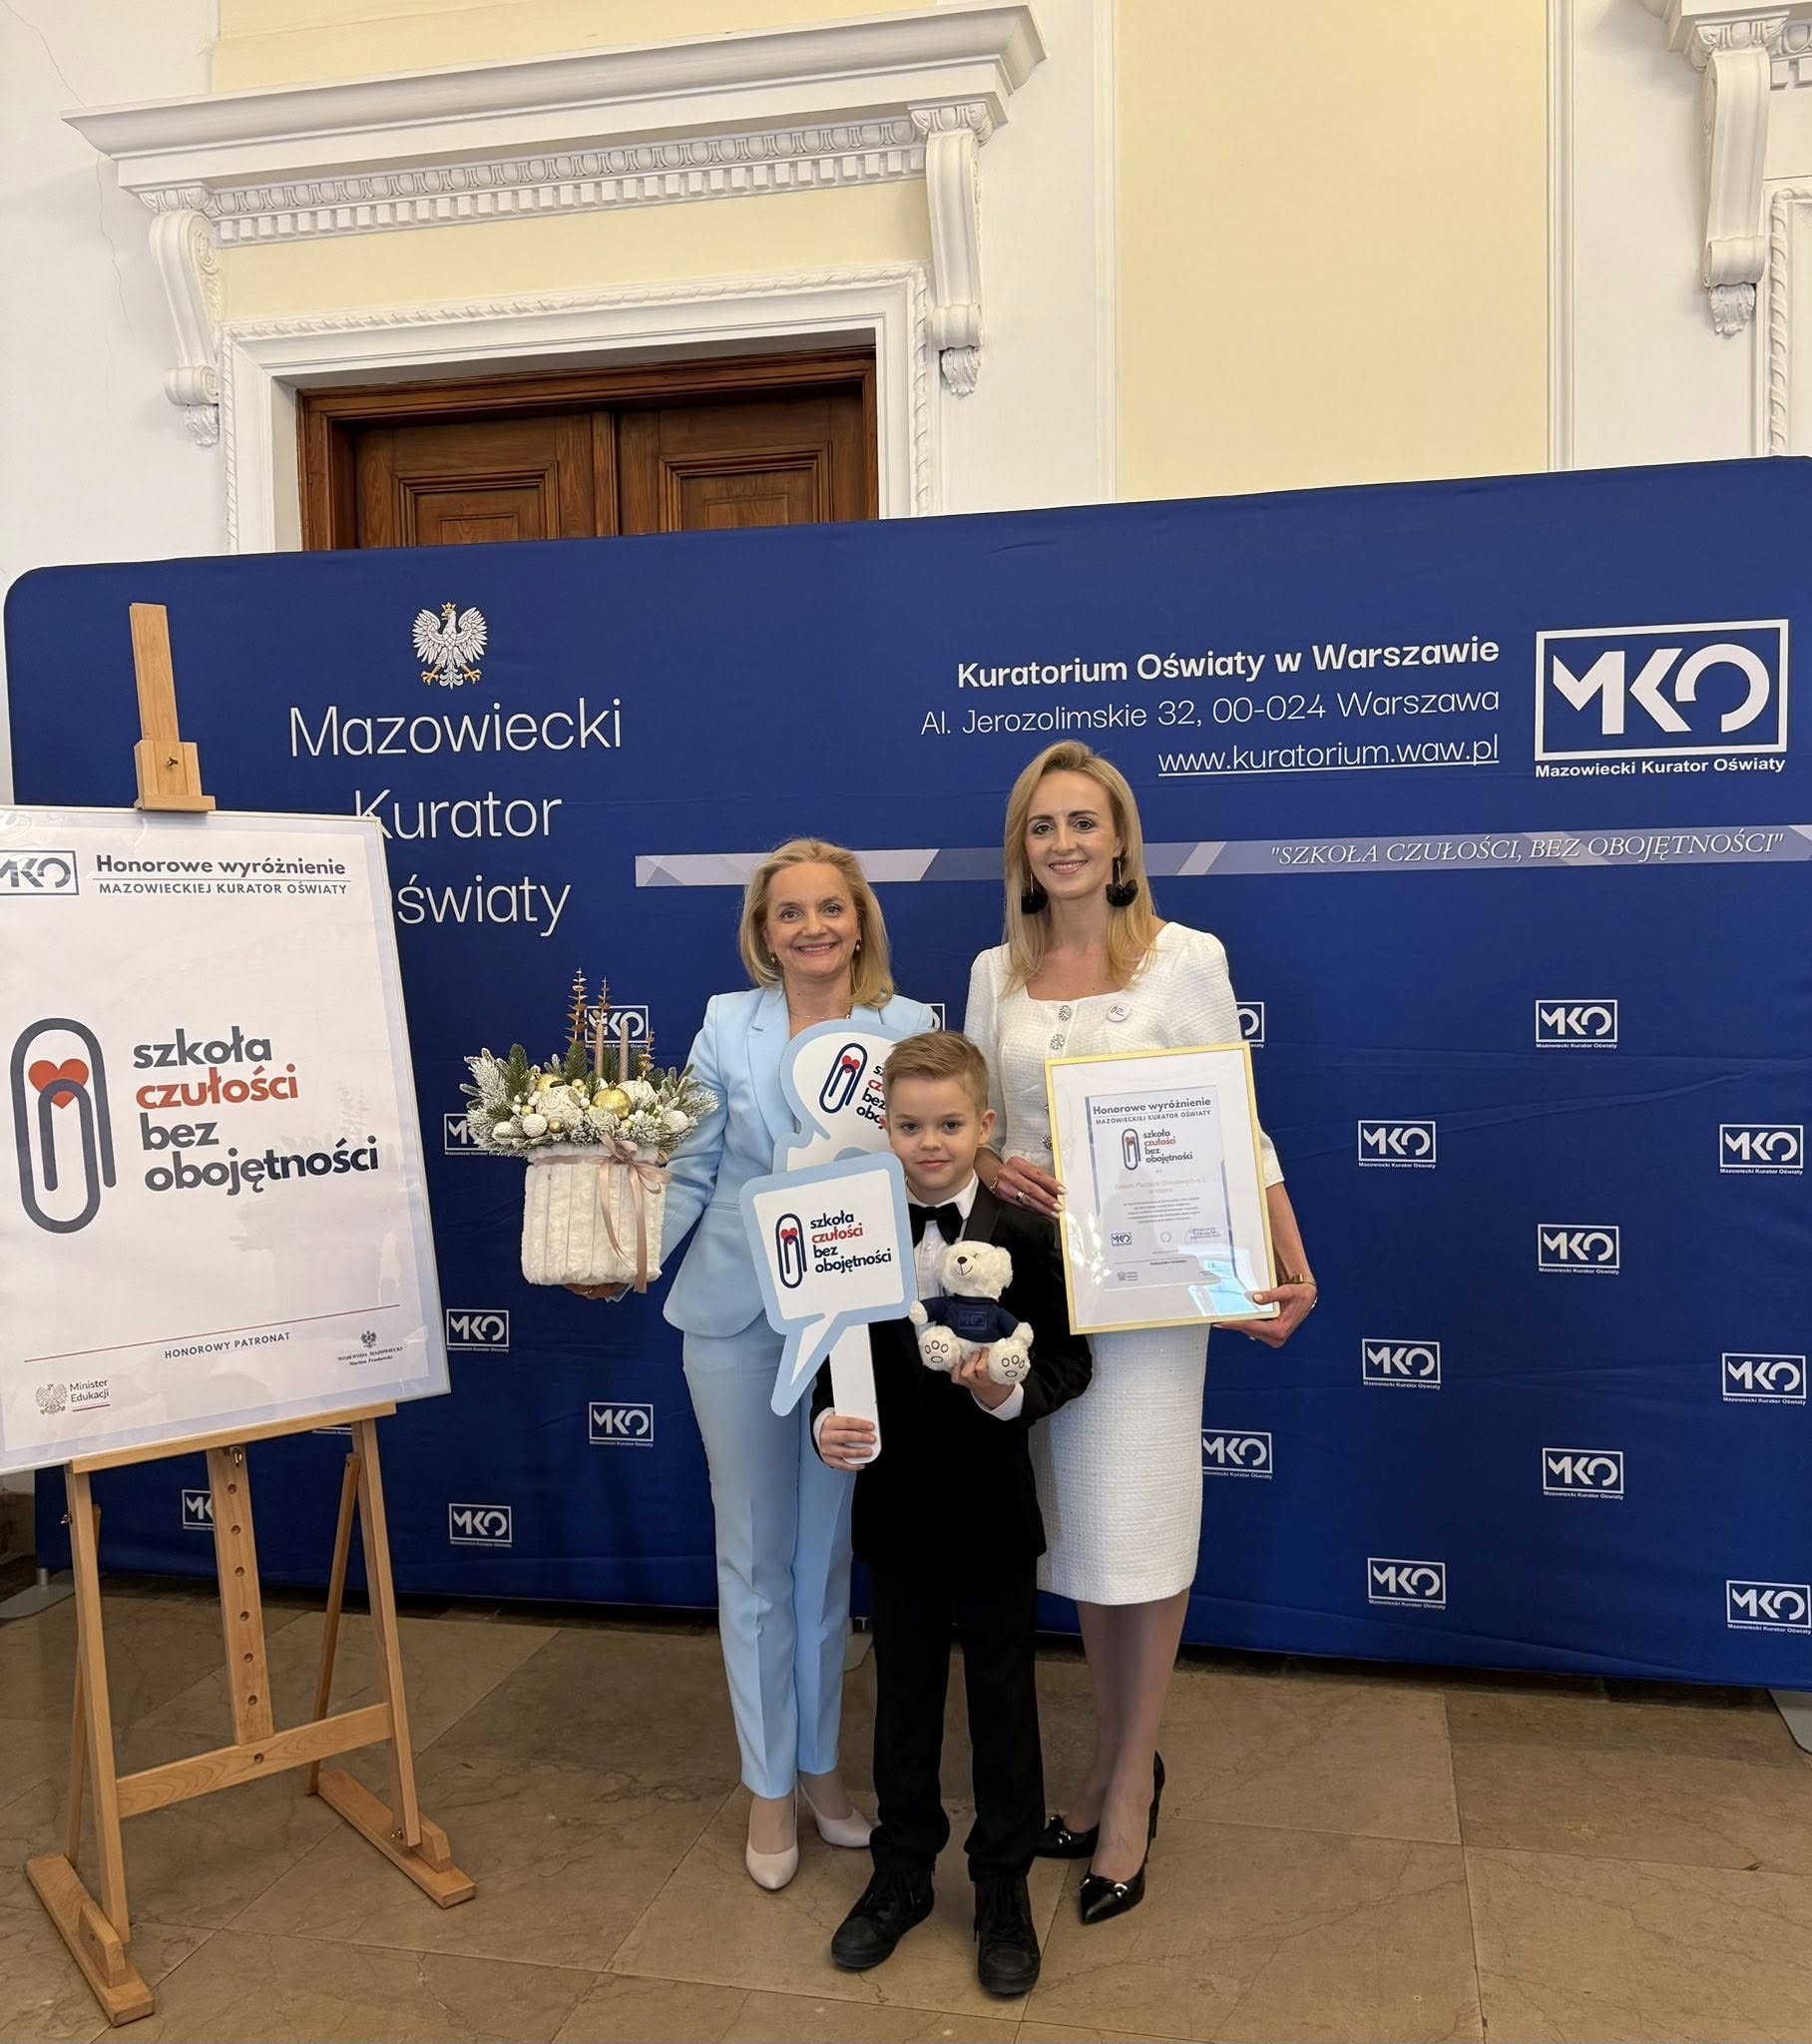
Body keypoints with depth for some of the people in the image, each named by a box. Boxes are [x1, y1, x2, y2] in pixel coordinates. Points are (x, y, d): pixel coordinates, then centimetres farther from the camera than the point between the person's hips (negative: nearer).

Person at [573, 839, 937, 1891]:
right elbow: (692, 1166, 0)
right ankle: (770, 1785, 27)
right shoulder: (727, 1025, 0)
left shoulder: (910, 1027, -2)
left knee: (832, 1550, 14)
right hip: (739, 1317, 0)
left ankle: (823, 1764, 33)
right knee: (755, 1553, 11)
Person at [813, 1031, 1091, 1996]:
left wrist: (1012, 1392, -25)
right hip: (897, 1506, 2)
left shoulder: (1025, 1236, -9)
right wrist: (827, 1425, -20)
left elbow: (1070, 1356, -7)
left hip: (993, 1507, -2)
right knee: (904, 1692, 17)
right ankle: (901, 1873, 36)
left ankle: (1004, 1888, 30)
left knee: (1003, 1697, 11)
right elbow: (837, 1361, -1)